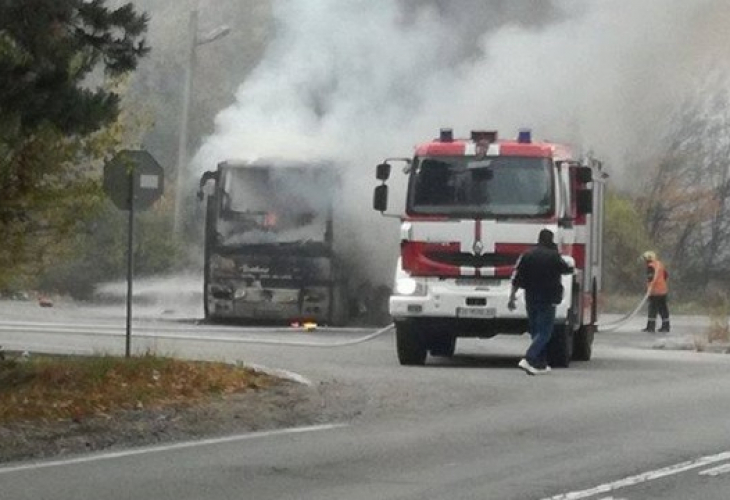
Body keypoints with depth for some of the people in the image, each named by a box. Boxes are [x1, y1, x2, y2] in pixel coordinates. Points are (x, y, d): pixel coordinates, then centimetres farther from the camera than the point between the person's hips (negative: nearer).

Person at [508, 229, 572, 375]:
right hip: (548, 300, -5)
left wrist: (512, 297, 4)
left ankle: (541, 364, 18)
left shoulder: (527, 255, 2)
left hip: (530, 298, 5)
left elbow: (516, 279, 0)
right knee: (544, 333, -4)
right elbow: (567, 270, 6)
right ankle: (528, 359, -22)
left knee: (535, 331, 15)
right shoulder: (553, 256, -10)